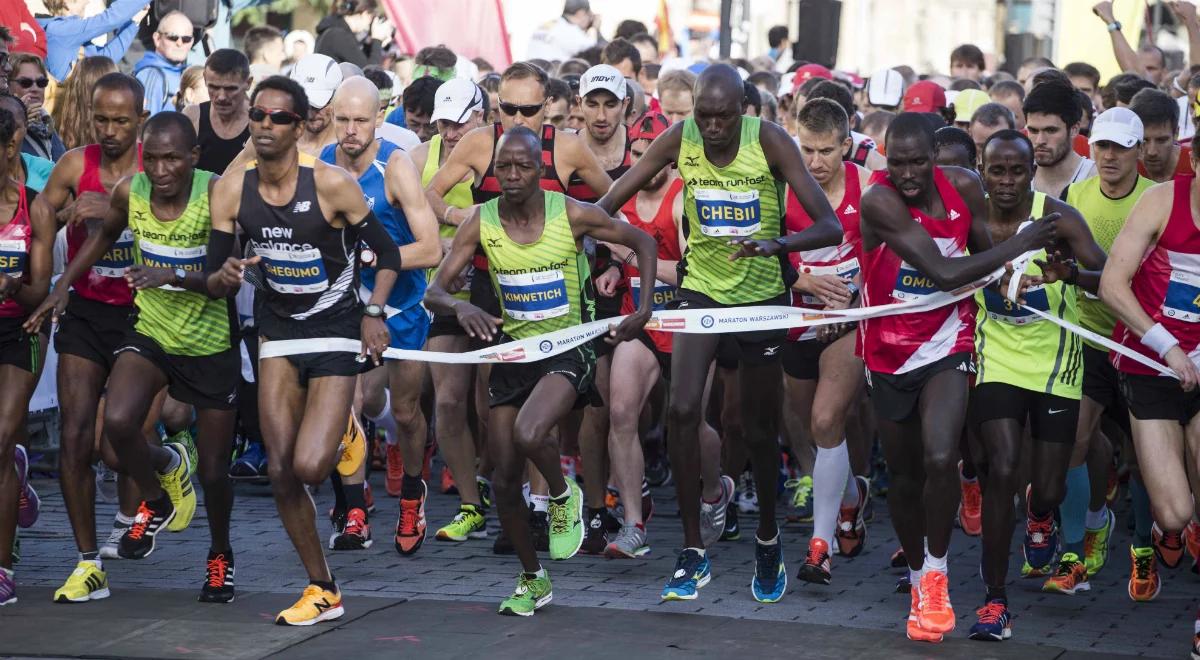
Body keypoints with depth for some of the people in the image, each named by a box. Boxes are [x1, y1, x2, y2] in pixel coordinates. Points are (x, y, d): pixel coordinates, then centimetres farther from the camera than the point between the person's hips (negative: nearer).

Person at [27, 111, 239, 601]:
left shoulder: (216, 193, -21)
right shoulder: (130, 192, -10)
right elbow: (105, 234, 13)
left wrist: (175, 275, -40)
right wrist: (63, 285, 6)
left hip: (212, 345, -2)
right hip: (151, 334, 2)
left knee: (213, 471, 7)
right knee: (117, 422, -26)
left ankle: (220, 555, 38)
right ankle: (157, 498, 6)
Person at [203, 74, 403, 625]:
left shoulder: (332, 184, -17)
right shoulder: (231, 192, -6)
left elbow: (387, 252, -6)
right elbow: (213, 283, -2)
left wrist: (373, 313, -17)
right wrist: (225, 276, -25)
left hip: (336, 330, -4)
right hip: (278, 328, 4)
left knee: (310, 467, -17)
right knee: (281, 472, -1)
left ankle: (347, 434, 20)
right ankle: (322, 591, 15)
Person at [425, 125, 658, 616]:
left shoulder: (572, 215, -13)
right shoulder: (480, 222, -7)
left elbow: (643, 242, 1)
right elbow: (434, 291, -9)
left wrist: (644, 310, -10)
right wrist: (460, 307, -33)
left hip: (568, 350, -4)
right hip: (513, 350, 4)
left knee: (528, 434, -32)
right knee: (505, 478, 5)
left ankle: (563, 497, 3)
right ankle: (532, 579, 27)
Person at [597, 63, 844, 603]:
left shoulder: (768, 140, -18)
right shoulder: (680, 138, -12)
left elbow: (830, 226, -23)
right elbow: (609, 203, -6)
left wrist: (775, 244, -42)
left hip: (760, 293, -1)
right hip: (702, 288, 1)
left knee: (760, 427, 9)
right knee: (682, 411, -16)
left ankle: (768, 539, 34)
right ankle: (693, 554, -3)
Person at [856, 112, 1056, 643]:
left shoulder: (963, 187, -9)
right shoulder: (879, 202, -23)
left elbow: (985, 253, 8)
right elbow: (944, 272, -26)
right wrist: (1019, 244, -20)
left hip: (946, 345, 1)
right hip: (889, 353, -1)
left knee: (940, 460, -21)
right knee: (903, 474, 12)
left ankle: (935, 575, -2)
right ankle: (917, 579, 33)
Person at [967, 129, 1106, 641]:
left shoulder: (1058, 218, -15)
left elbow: (1109, 279, -26)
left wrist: (1070, 273, -45)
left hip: (1055, 365, 0)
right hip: (997, 360, 0)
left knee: (1048, 493, 4)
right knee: (1002, 470, -18)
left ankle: (1038, 523, 44)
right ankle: (995, 600, -10)